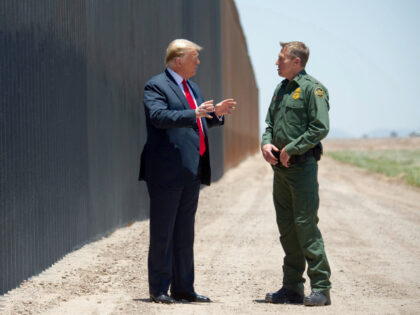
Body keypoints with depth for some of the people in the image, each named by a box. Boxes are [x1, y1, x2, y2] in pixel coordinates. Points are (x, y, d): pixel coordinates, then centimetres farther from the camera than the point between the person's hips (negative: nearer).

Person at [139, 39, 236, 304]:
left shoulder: (192, 87, 19)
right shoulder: (156, 86, -8)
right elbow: (159, 116, -24)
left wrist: (216, 113, 9)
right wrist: (194, 114, -33)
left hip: (192, 172, 8)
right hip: (167, 171, -8)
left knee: (185, 232, 13)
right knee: (163, 232, -1)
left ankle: (183, 288, 19)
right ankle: (159, 289, 6)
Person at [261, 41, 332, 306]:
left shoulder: (312, 88, -8)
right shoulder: (281, 89, 17)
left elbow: (320, 128, -15)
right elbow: (270, 122, 22)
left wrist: (290, 149, -15)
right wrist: (266, 143, 1)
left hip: (302, 166, -8)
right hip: (280, 166, 8)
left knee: (306, 225, -10)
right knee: (286, 227, 9)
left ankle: (321, 287, -5)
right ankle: (292, 288, 15)